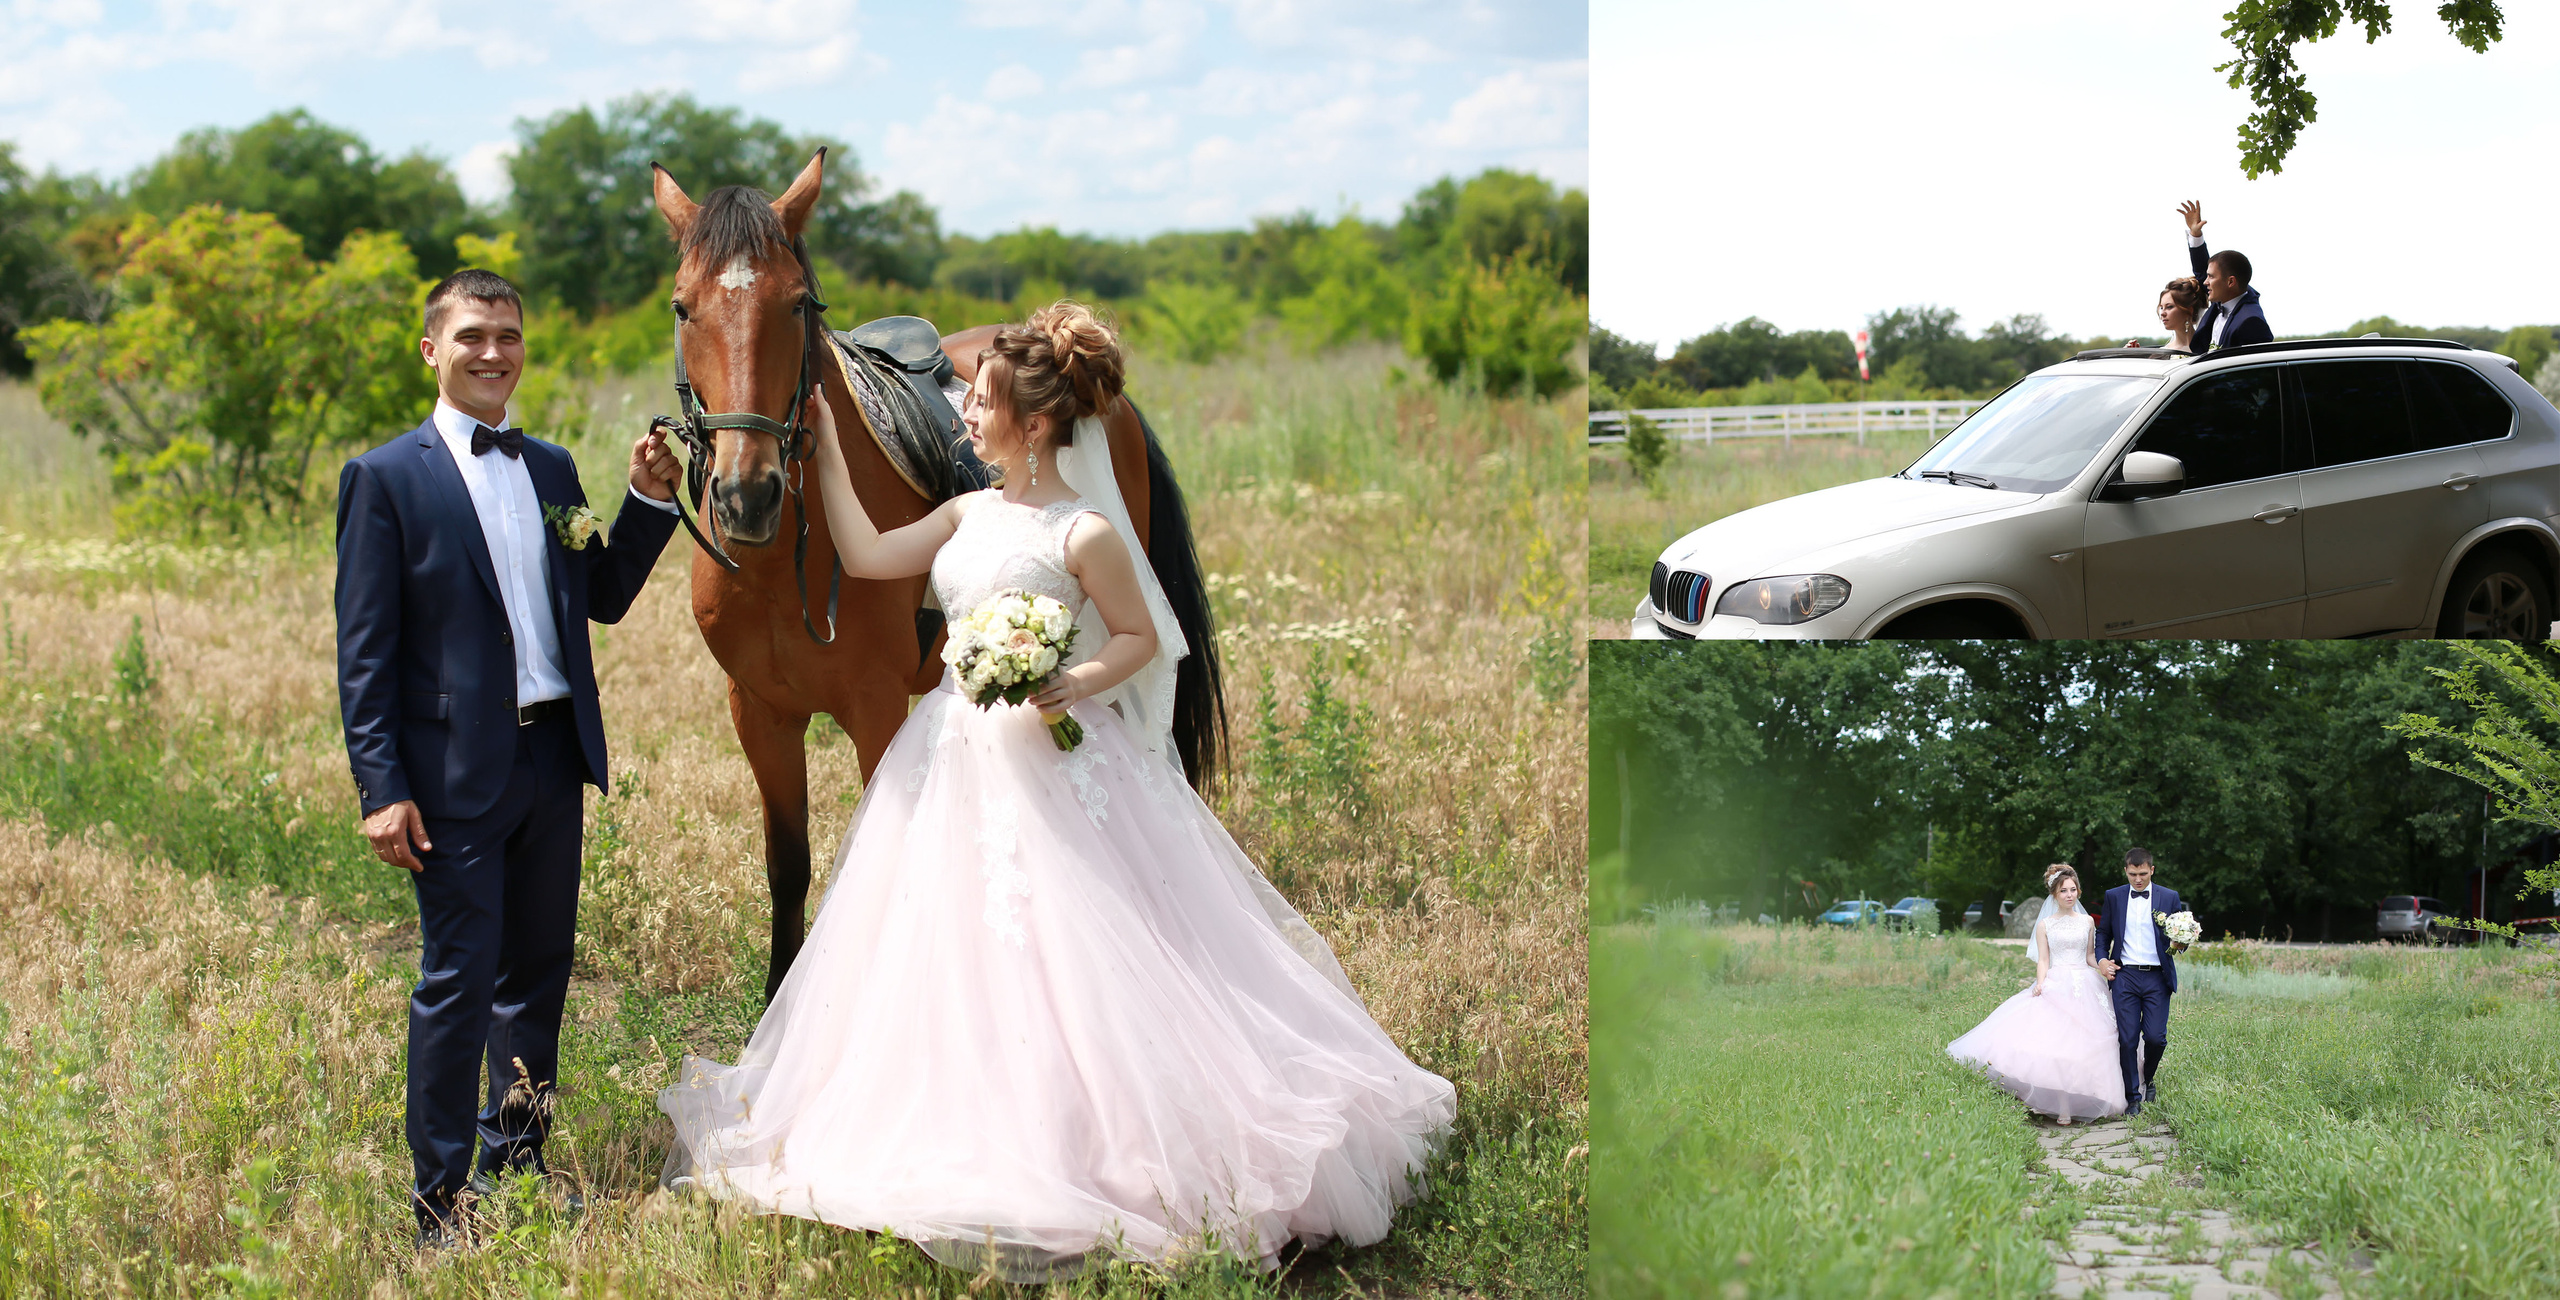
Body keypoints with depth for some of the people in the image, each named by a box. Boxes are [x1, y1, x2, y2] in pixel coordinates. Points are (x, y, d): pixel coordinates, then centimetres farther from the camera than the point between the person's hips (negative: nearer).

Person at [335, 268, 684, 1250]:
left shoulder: (552, 469, 12)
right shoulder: (386, 479, -6)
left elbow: (603, 599, 15)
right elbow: (364, 651, -8)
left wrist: (650, 500, 1)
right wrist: (380, 788, -14)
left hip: (553, 761, 6)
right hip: (455, 773, -6)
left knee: (539, 970, 14)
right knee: (458, 984, -1)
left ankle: (515, 1161, 29)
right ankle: (440, 1198, 9)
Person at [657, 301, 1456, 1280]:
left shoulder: (1084, 532, -12)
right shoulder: (970, 515, 8)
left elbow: (1143, 637, -5)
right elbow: (868, 555, 14)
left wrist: (1080, 681, -21)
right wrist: (827, 447, 15)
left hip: (1055, 769, -7)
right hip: (959, 760, 7)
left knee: (1065, 961, -6)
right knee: (956, 956, 10)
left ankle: (1084, 1161, 3)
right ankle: (990, 1152, 20)